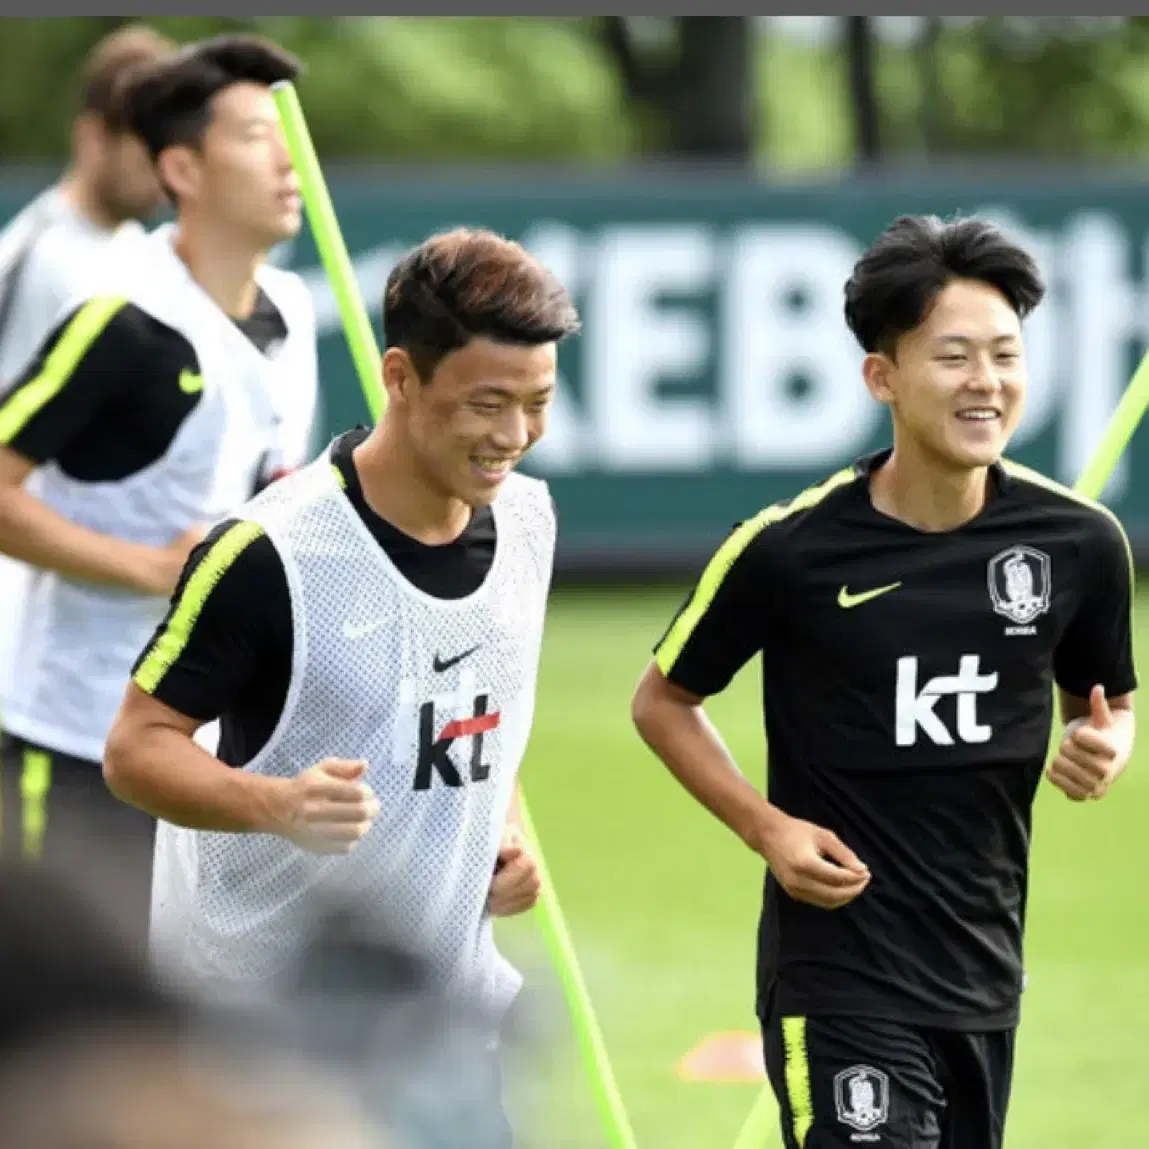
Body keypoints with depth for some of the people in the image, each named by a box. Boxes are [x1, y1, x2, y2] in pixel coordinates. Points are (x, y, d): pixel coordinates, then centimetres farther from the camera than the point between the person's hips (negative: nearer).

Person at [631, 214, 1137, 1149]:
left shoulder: (1079, 542, -3)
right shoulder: (790, 548, -12)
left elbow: (1106, 702, 15)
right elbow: (663, 701, 2)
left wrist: (1105, 747, -9)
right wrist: (767, 827, -11)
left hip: (984, 972, 5)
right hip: (841, 975, -5)